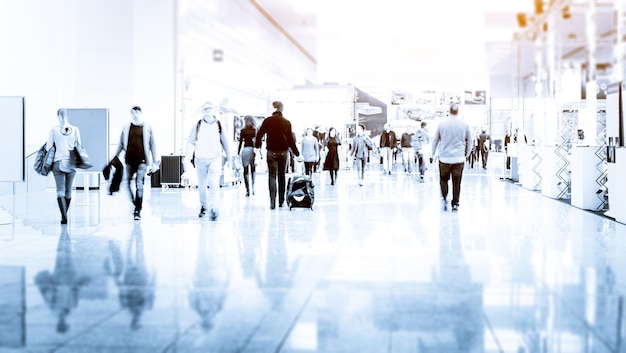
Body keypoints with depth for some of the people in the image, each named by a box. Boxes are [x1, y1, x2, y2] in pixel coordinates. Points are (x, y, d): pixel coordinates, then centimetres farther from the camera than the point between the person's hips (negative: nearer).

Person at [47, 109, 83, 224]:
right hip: (71, 163, 2)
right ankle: (65, 215, 23)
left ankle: (64, 216, -18)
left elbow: (48, 147, -3)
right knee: (68, 190, 13)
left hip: (58, 163, -2)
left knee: (60, 190, -3)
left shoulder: (53, 129, -5)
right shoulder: (75, 129, -2)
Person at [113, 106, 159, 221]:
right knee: (128, 184, 4)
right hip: (129, 160, 3)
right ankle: (136, 205, 25)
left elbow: (152, 145, 7)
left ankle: (138, 211, -6)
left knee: (139, 185, -10)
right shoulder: (126, 128, 10)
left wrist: (155, 162, 4)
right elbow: (121, 145, 16)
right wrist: (114, 158, 13)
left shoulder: (147, 128, 5)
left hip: (142, 161, -3)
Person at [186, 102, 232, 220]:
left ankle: (214, 208, -18)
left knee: (214, 183, -16)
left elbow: (225, 143, 9)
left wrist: (228, 159, 10)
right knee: (201, 186, 10)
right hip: (200, 159, 2)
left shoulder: (219, 126, 3)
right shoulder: (197, 126, 2)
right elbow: (191, 141, 0)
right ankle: (204, 206, 29)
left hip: (215, 158, -2)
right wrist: (188, 155, -15)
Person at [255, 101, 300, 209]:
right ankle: (281, 201, 19)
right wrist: (296, 152, 7)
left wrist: (257, 146, 17)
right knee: (282, 176, 14)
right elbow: (290, 139, -2)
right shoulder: (286, 122, -2)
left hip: (271, 152, -1)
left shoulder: (267, 121, -3)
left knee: (272, 176, -1)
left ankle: (272, 201, -17)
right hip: (283, 152, 1)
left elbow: (259, 134, 0)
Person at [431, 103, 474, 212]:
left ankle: (444, 197, -4)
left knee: (443, 179, 14)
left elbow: (435, 140, 7)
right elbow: (470, 141, 8)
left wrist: (432, 154, 19)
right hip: (459, 158, 0)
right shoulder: (465, 124, 1)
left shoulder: (442, 123, -1)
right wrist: (467, 154, 22)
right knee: (456, 182, 6)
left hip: (444, 158, 0)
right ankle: (455, 204, 7)